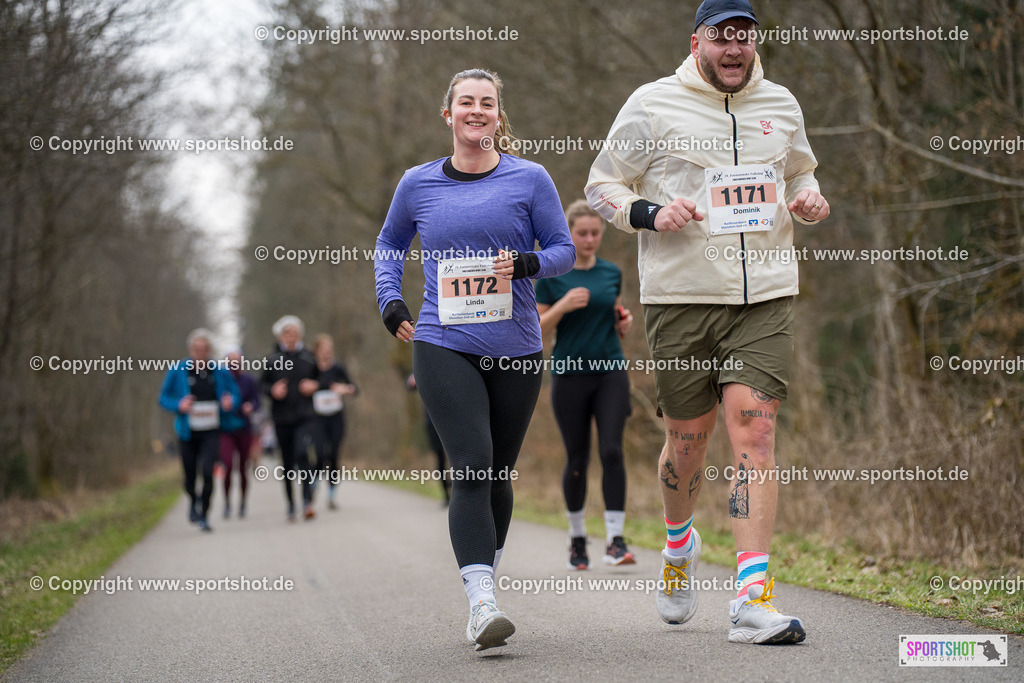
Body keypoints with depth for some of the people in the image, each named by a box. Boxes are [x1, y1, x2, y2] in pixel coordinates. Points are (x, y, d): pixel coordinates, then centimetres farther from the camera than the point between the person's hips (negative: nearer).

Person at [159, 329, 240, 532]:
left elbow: (234, 393, 12)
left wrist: (230, 401, -12)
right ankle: (194, 502, 44)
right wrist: (179, 406, -17)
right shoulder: (177, 371, -3)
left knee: (207, 471, -17)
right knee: (190, 476, 10)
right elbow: (164, 399, 3)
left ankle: (204, 515, -4)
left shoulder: (220, 372, 0)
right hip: (187, 432, 0)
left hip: (211, 432, 0)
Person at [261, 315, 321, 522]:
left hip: (305, 416, -1)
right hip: (282, 418, 1)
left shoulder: (308, 357, 6)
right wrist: (273, 390, -12)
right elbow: (263, 383, 8)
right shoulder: (272, 360, 2)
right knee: (288, 462, 6)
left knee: (303, 454, -20)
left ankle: (307, 501, -23)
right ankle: (291, 504, 20)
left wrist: (315, 386, -4)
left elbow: (320, 378, 17)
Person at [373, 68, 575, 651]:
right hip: (444, 346, -1)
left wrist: (527, 264, -15)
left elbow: (564, 249, 5)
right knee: (472, 467, -16)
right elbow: (390, 243, 24)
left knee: (499, 474, 11)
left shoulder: (529, 178, 3)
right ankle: (482, 606, -23)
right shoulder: (418, 183, 7)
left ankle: (484, 585, 30)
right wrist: (390, 301, 10)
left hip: (515, 349, 1)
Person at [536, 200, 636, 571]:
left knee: (612, 451, -12)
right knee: (577, 459, 4)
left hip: (611, 373, 2)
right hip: (570, 374, -2)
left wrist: (624, 322, 0)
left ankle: (615, 540, -12)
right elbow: (537, 329, -1)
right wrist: (563, 306, -17)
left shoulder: (612, 273, 9)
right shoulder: (552, 276, 0)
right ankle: (577, 537, 22)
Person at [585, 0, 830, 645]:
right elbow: (602, 184, 6)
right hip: (681, 295, -2)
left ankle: (753, 599, -14)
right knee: (689, 435, 6)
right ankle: (679, 543, 39)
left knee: (754, 427, -11)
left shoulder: (781, 105, 13)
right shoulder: (653, 104, 1)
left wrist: (808, 200, 5)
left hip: (766, 294, 2)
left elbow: (799, 174, 29)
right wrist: (651, 214, -13)